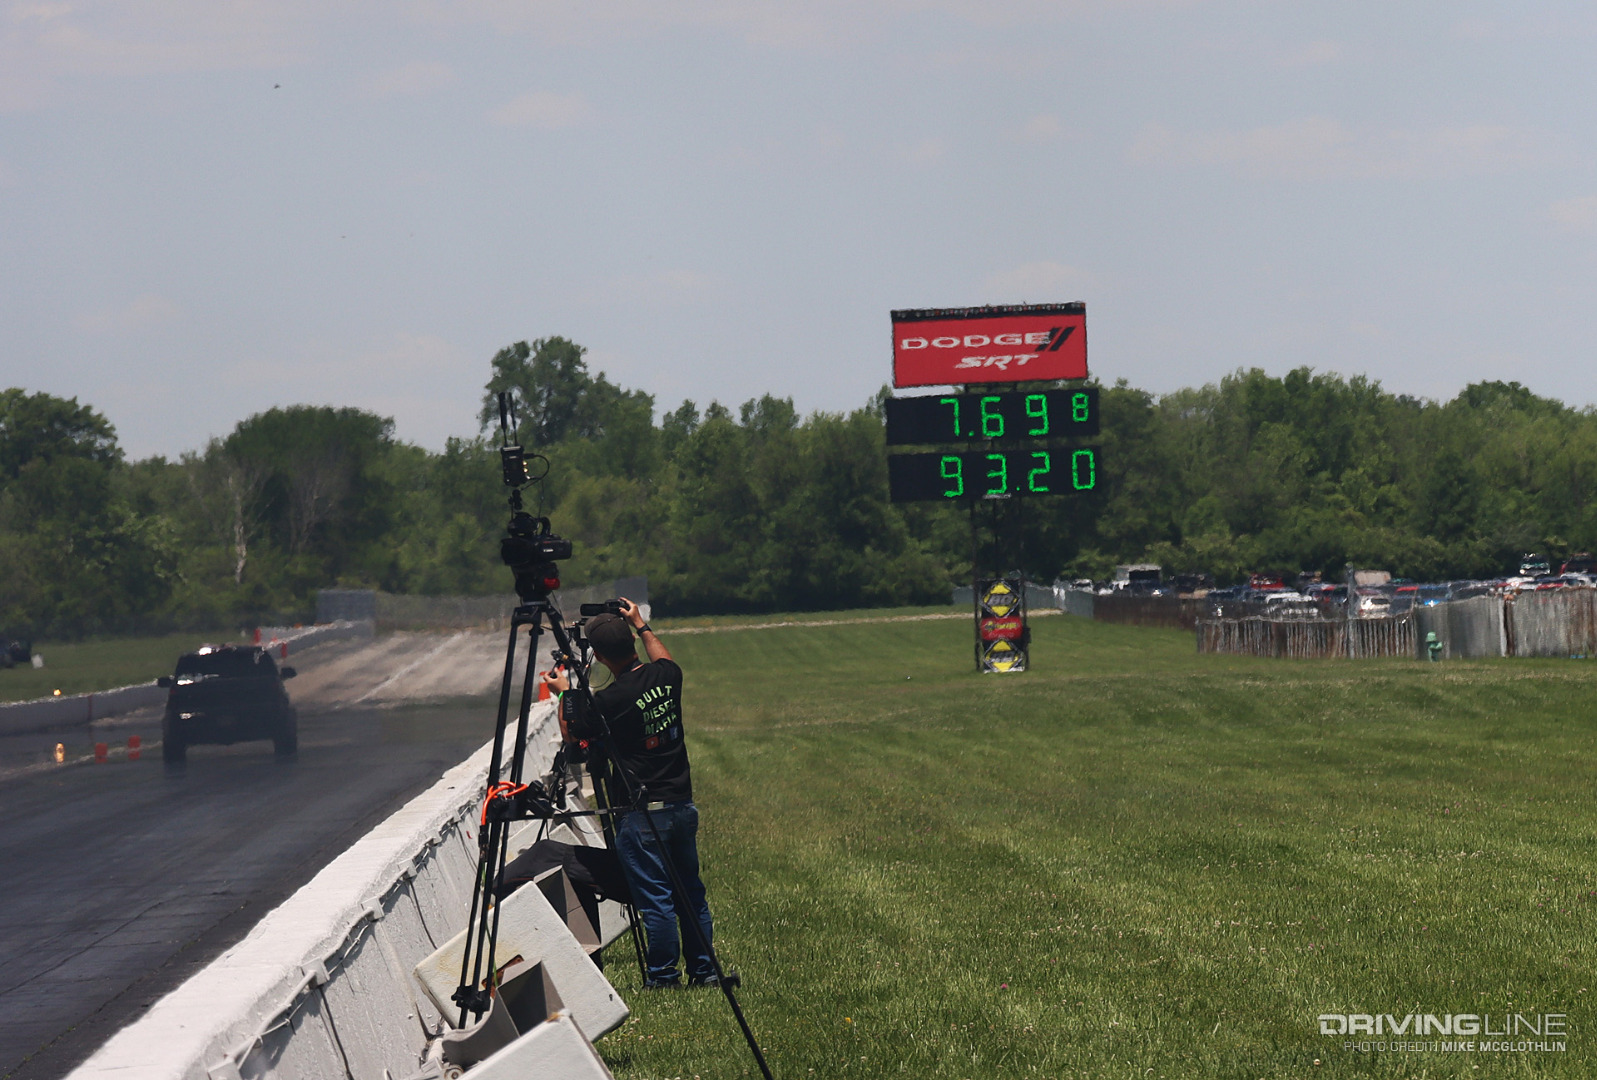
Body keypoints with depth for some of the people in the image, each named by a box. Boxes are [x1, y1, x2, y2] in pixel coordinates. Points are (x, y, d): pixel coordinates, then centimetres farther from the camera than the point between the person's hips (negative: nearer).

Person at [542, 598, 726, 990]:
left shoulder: (610, 701, -17)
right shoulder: (666, 676, 0)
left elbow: (571, 733, 3)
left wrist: (564, 692, 19)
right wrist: (641, 625, 38)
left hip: (642, 814, -7)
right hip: (683, 804, 7)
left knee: (655, 899, -1)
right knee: (691, 892, 14)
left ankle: (663, 977, 3)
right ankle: (703, 970, 21)